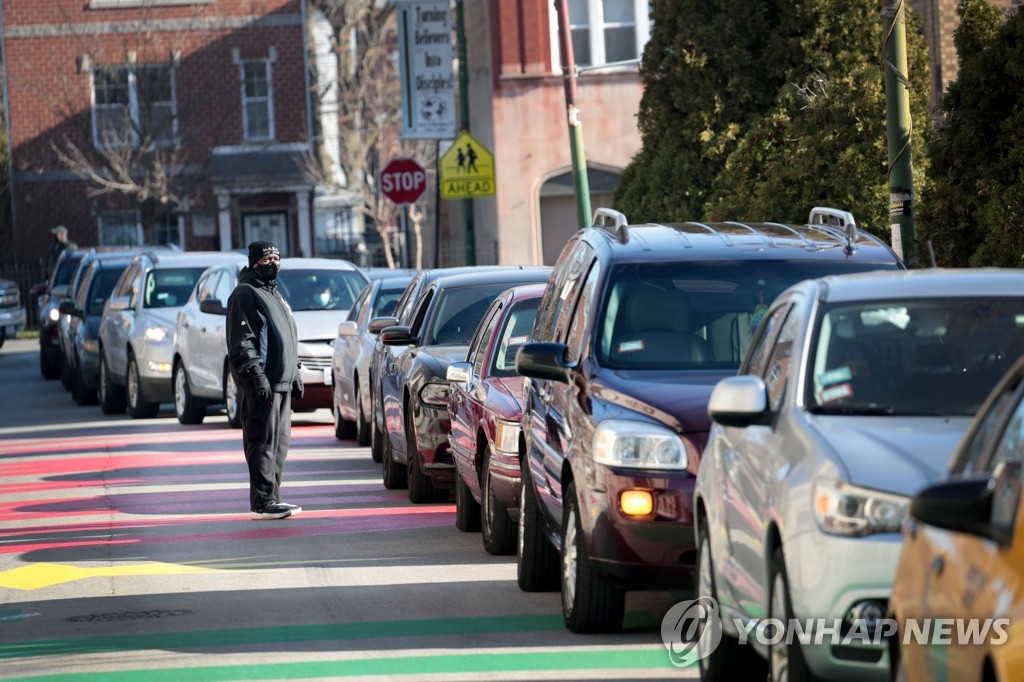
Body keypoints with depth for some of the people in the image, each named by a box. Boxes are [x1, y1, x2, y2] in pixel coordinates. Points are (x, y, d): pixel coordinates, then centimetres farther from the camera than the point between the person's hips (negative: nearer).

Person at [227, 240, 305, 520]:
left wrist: (295, 373, 25)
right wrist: (256, 374, -22)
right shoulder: (245, 294, -8)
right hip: (262, 383, -10)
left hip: (282, 382, 10)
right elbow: (242, 341, -15)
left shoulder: (274, 294, 23)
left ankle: (273, 498, 17)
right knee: (263, 442, -11)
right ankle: (262, 503, -13)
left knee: (280, 443, 11)